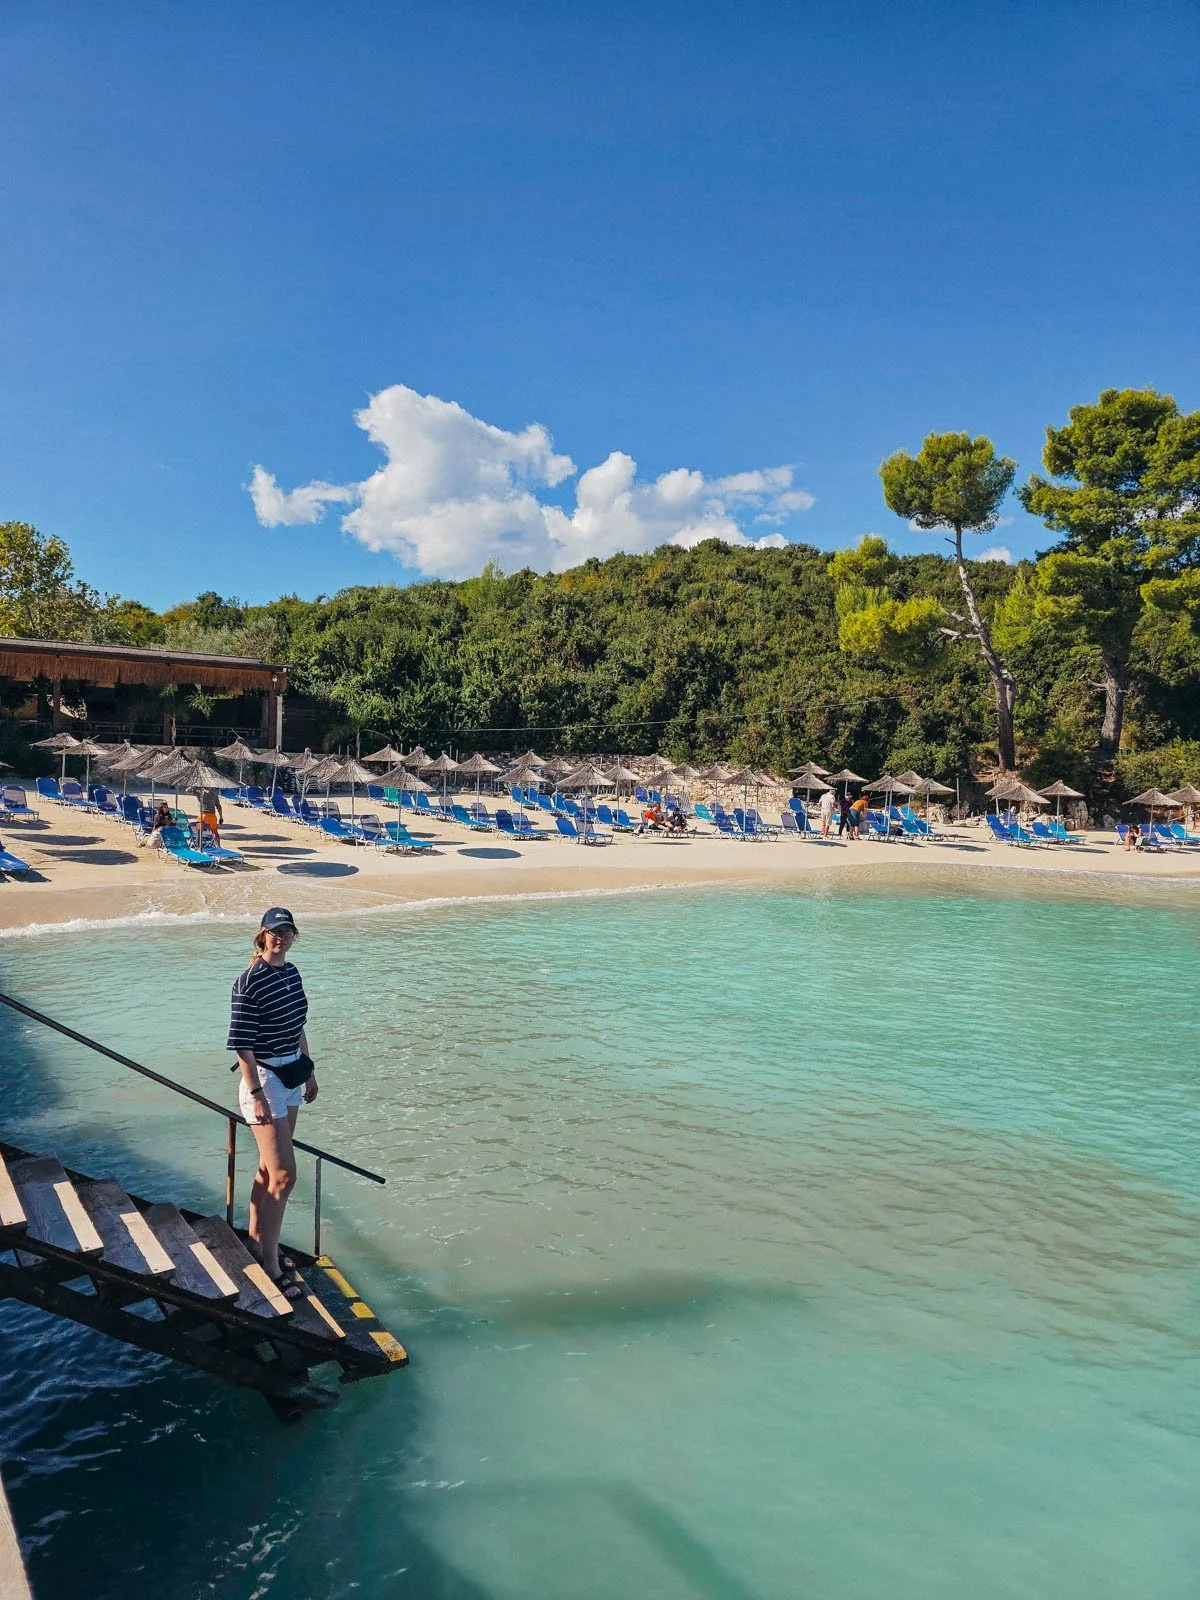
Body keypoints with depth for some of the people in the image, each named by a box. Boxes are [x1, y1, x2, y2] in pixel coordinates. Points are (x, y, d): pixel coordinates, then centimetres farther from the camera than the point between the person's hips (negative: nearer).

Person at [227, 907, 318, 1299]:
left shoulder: (292, 972, 6)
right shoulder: (249, 981, -18)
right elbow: (241, 1044, -19)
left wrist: (309, 1071, 21)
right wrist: (256, 1095, -20)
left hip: (290, 1077, 8)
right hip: (263, 1079, -8)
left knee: (270, 1167, 16)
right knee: (284, 1175, -8)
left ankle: (255, 1242, 30)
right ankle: (270, 1267, 2)